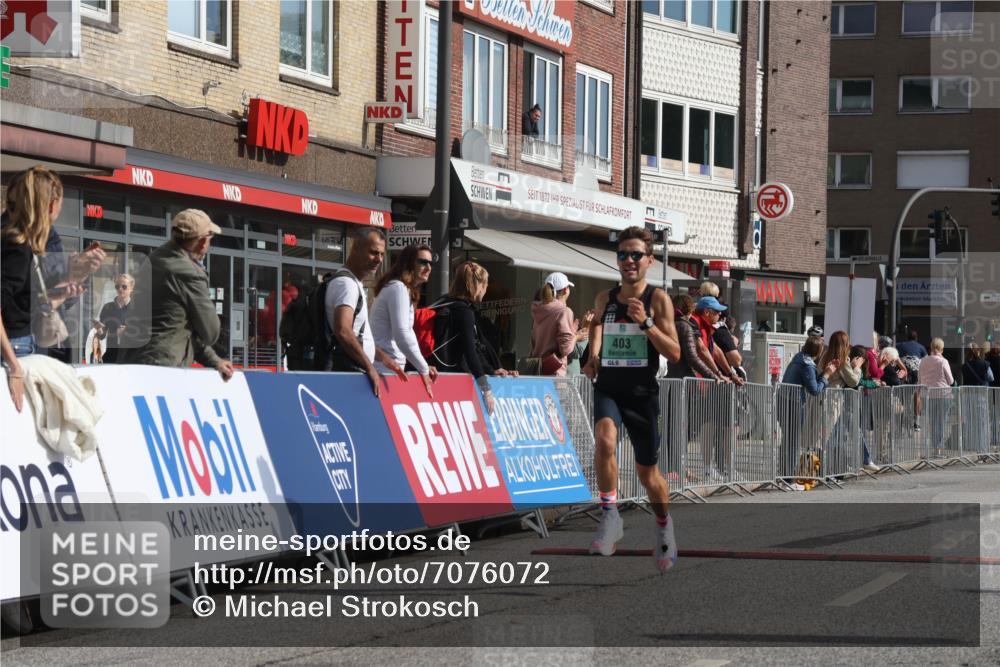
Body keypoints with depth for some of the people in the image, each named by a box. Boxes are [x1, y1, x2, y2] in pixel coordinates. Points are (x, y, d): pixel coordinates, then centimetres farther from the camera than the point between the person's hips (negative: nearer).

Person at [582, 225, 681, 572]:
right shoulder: (604, 298, 6)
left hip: (642, 392, -2)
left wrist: (646, 322, -21)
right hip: (607, 389, 2)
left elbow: (674, 354, -9)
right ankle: (610, 517, -22)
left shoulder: (658, 299, -5)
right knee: (604, 438, -32)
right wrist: (593, 358, 4)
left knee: (647, 472, 10)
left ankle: (664, 525, 39)